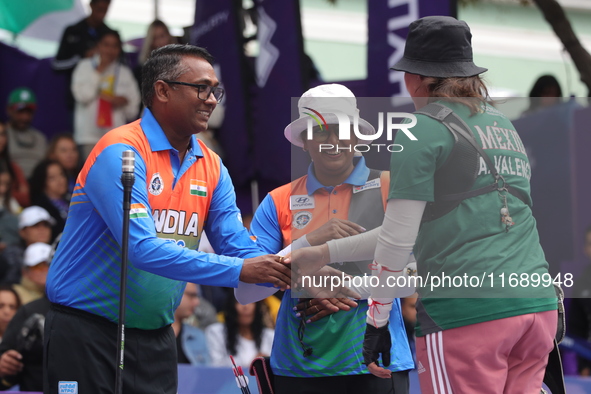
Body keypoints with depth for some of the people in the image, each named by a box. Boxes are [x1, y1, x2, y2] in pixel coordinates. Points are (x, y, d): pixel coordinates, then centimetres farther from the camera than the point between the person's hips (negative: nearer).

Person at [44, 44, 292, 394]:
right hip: (87, 331, -7)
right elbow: (144, 249, -27)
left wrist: (289, 273, -18)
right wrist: (238, 270, -29)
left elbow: (238, 246, 3)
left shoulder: (211, 167, 6)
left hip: (156, 337, 7)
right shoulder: (122, 153, -17)